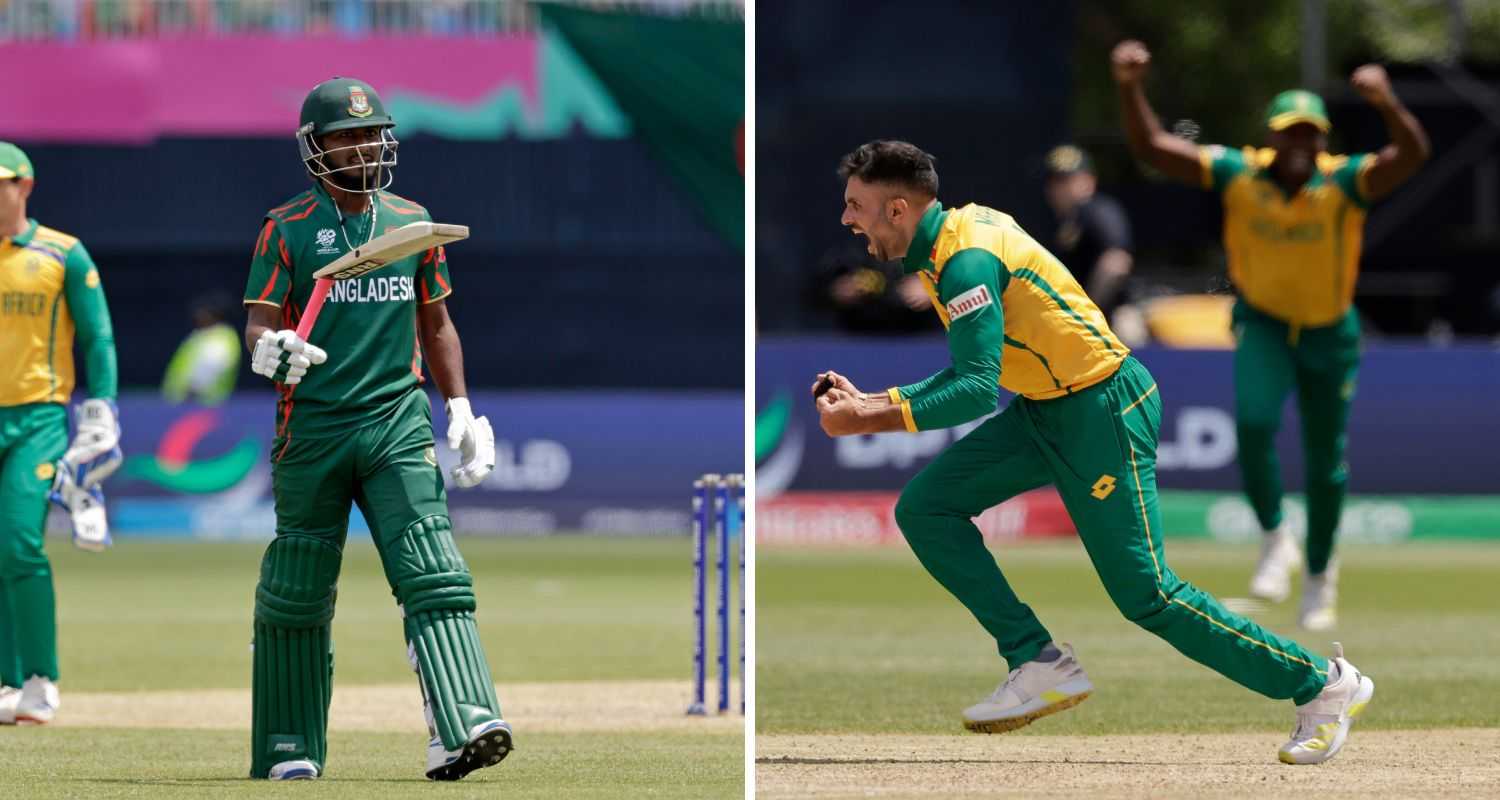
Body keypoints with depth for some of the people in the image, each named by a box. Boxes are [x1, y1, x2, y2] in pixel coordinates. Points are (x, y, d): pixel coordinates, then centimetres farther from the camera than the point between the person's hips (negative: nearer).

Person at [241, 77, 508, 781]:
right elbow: (258, 326, -3)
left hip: (398, 425, 2)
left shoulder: (412, 223, 13)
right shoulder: (286, 230, 3)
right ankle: (288, 750, 15)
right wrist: (271, 349, -26)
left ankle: (464, 726, -25)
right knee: (297, 591, 3)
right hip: (311, 427, -2)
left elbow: (436, 325, 21)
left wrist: (461, 407, 12)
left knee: (432, 576, -14)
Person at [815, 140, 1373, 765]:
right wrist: (868, 402, 8)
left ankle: (1322, 685, 5)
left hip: (1102, 411, -10)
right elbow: (970, 372, 17)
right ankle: (1041, 666, -2)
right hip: (1042, 412, 10)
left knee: (1144, 595, -8)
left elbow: (976, 389, -30)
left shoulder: (966, 261, -22)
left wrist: (867, 422, -30)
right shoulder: (955, 234, 8)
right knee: (925, 507, -1)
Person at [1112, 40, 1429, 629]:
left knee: (1325, 462, 10)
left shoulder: (1345, 183, -20)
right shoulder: (1238, 175, -15)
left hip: (1330, 333, 0)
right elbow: (1151, 147, -16)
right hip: (1262, 324, 0)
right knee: (1254, 424, -27)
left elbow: (1412, 155, -37)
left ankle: (1319, 574, 33)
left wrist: (1386, 103, -56)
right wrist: (1130, 89, -34)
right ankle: (1274, 540, -6)